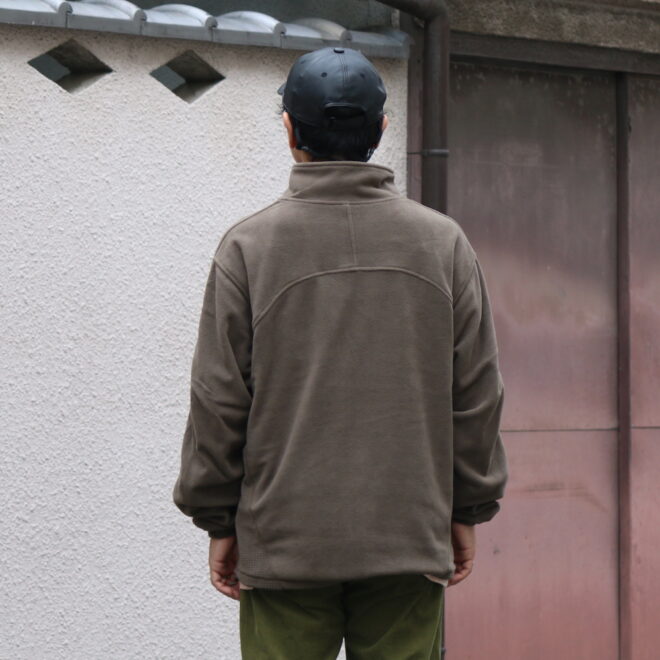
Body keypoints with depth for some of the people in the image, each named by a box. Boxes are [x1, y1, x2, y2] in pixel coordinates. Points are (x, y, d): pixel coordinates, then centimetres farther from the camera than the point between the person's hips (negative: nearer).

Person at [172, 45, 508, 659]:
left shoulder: (248, 245, -3)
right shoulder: (444, 242, 4)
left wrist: (218, 521, 7)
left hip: (284, 545, -2)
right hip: (413, 541, 2)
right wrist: (467, 512, 14)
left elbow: (218, 401, -2)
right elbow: (478, 395, 6)